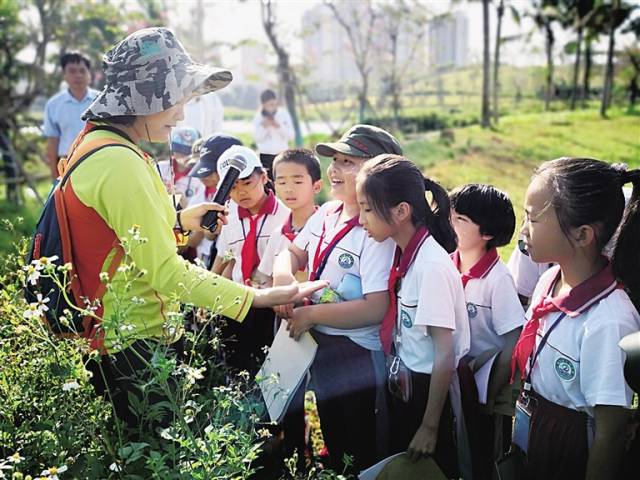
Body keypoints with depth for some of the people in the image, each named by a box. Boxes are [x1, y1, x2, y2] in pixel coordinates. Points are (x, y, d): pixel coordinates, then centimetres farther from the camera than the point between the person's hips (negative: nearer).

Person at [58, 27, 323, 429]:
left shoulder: (94, 141, 8)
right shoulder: (119, 163, -25)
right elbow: (166, 271, -27)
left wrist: (179, 219, 20)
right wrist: (259, 297, -26)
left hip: (106, 334, 10)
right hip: (136, 347, -10)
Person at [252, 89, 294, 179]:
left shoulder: (284, 114, 2)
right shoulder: (258, 116, 2)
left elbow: (291, 135, -1)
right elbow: (257, 138, -1)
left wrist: (279, 126, -13)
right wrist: (263, 127, -15)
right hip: (265, 156, 0)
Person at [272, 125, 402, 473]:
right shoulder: (326, 213, 2)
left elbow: (376, 309, -30)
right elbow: (292, 253, 15)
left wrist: (310, 314, -21)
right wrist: (283, 278, -9)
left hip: (359, 359, -8)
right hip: (321, 349, 8)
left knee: (361, 459, 12)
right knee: (334, 449, 27)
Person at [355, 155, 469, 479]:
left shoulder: (432, 265, -23)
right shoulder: (402, 253, 0)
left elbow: (446, 354, -20)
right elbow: (399, 328, 4)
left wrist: (430, 425, -16)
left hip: (430, 389, -8)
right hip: (404, 384, 8)